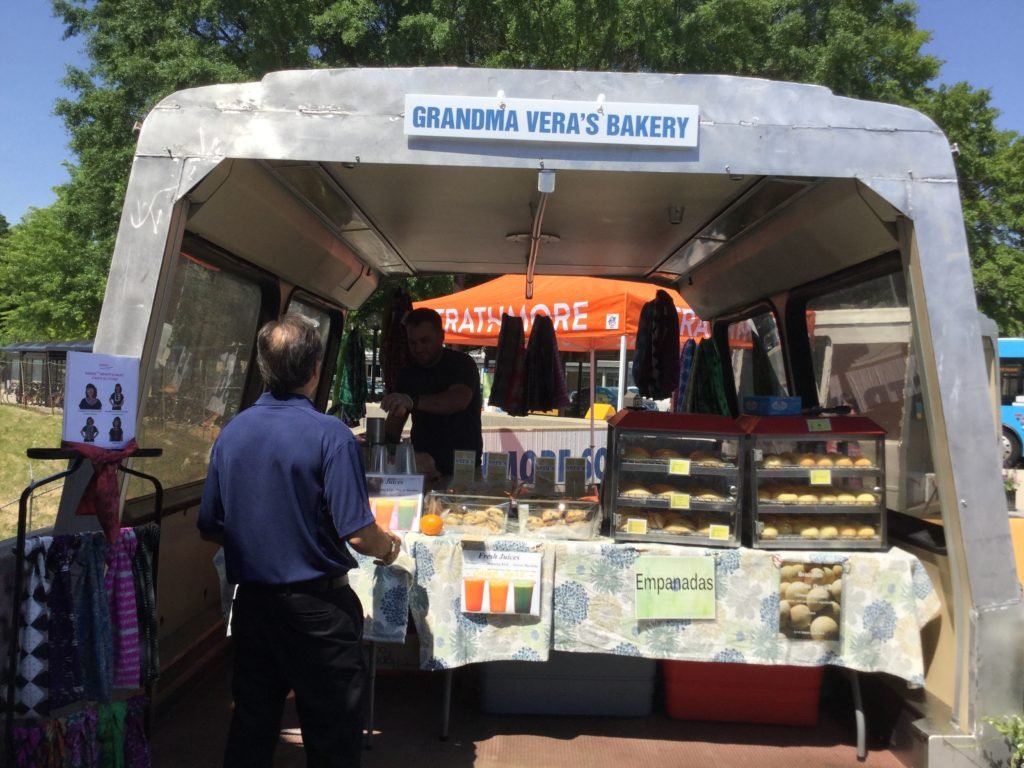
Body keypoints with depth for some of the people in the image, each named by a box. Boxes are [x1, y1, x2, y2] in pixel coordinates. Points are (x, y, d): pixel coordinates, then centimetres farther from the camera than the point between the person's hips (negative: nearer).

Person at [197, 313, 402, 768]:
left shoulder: (230, 433, 0)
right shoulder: (330, 435, -17)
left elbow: (210, 528, 7)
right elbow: (357, 534, -18)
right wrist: (389, 546, 3)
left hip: (251, 600, 5)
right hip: (316, 606, -5)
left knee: (251, 723, 18)